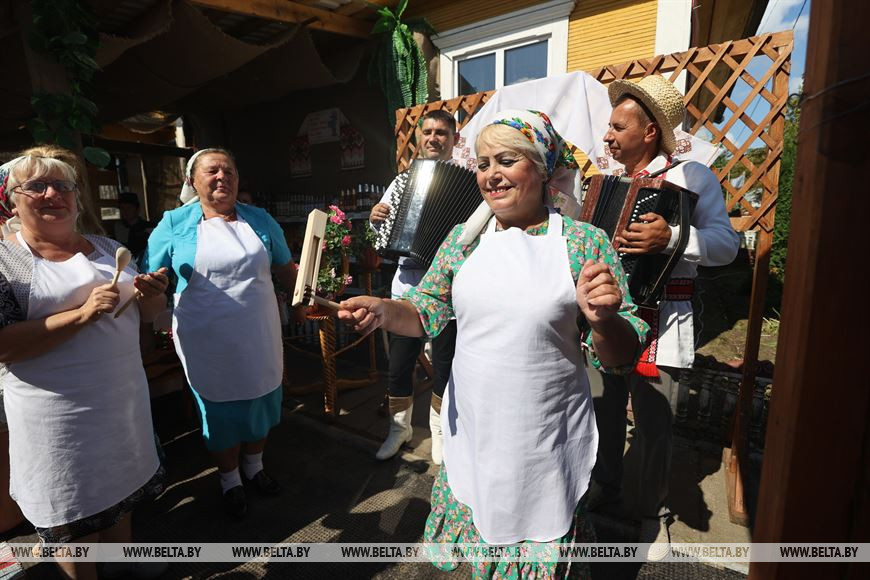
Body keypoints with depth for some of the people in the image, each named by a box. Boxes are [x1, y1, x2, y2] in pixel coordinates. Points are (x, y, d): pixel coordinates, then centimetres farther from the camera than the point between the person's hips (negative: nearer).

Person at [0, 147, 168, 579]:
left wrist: (152, 294, -8)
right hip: (60, 414, -5)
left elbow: (144, 314, 14)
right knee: (73, 519, 13)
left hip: (125, 399, 6)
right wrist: (82, 314, -26)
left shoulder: (109, 249, 7)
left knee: (122, 491, 23)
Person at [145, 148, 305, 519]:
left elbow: (286, 269, 12)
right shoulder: (174, 224, -3)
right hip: (207, 346, -2)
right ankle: (229, 480, 37)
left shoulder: (260, 220, 4)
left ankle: (254, 467, 43)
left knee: (261, 405, 16)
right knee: (220, 415, 12)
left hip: (260, 342, 3)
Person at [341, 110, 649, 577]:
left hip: (545, 446, -3)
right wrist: (384, 311, -15)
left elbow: (622, 359, -8)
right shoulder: (464, 237, -1)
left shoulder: (585, 243, -11)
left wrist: (603, 320, -30)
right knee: (472, 540, 24)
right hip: (468, 434, 4)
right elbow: (427, 311, 5)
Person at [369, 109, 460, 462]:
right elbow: (382, 229, 16)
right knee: (399, 363, 12)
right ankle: (400, 427, 35)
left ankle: (440, 431, 36)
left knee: (445, 364, 13)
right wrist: (376, 218, -5)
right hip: (407, 285, 3)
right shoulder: (403, 180, 10)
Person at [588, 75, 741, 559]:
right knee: (603, 413, 15)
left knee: (655, 427, 7)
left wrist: (670, 237, -30)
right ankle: (606, 488, 39)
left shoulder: (693, 176, -4)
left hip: (658, 323, -5)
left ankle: (653, 513, 31)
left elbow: (727, 245, -14)